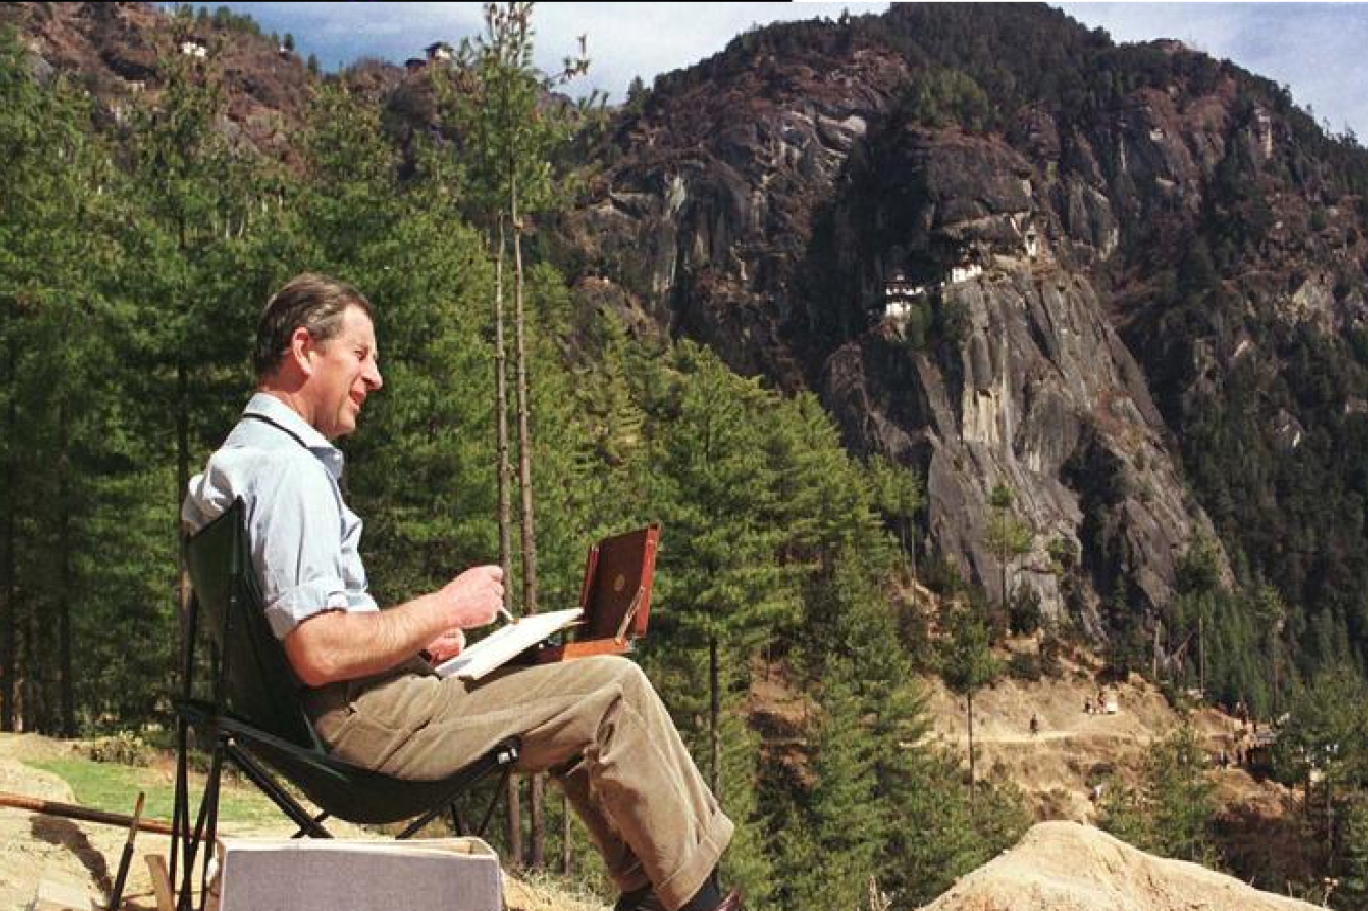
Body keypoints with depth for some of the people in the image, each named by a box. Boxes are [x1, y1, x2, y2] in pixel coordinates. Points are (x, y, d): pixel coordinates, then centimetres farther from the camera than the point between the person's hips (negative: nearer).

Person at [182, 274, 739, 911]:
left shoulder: (245, 454, 15)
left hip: (331, 712, 11)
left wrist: (415, 634, 12)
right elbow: (319, 655, -27)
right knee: (613, 689, -10)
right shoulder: (288, 470, -20)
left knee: (581, 704, 20)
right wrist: (442, 610, -15)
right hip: (356, 716, -11)